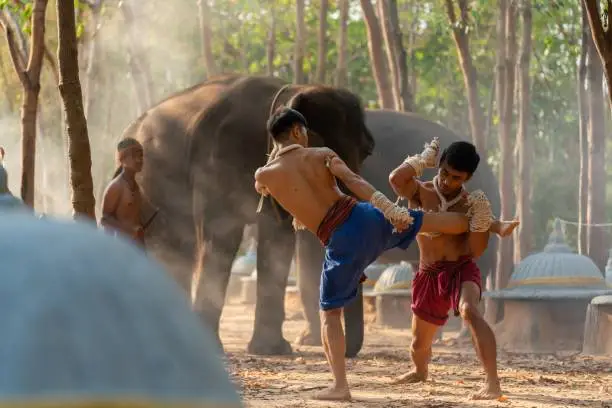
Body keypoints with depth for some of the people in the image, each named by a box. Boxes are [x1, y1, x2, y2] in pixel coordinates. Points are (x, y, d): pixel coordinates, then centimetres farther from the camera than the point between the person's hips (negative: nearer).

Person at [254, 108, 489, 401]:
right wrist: (392, 211, -20)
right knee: (428, 221, 22)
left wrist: (275, 152, 36)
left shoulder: (266, 173, 2)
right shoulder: (322, 154, 5)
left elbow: (261, 188, 29)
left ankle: (340, 386, -2)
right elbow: (354, 181, -11)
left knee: (329, 313, 8)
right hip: (363, 218, 1)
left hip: (341, 242, -1)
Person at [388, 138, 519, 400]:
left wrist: (482, 220, -23)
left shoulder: (470, 204, -3)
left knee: (469, 311, -37)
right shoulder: (420, 194, -4)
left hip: (462, 270, -2)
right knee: (419, 344, 16)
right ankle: (420, 371, 56)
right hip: (429, 275, 3)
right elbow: (396, 179, -27)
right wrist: (424, 159, -13)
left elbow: (476, 251, -8)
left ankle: (493, 383, -43)